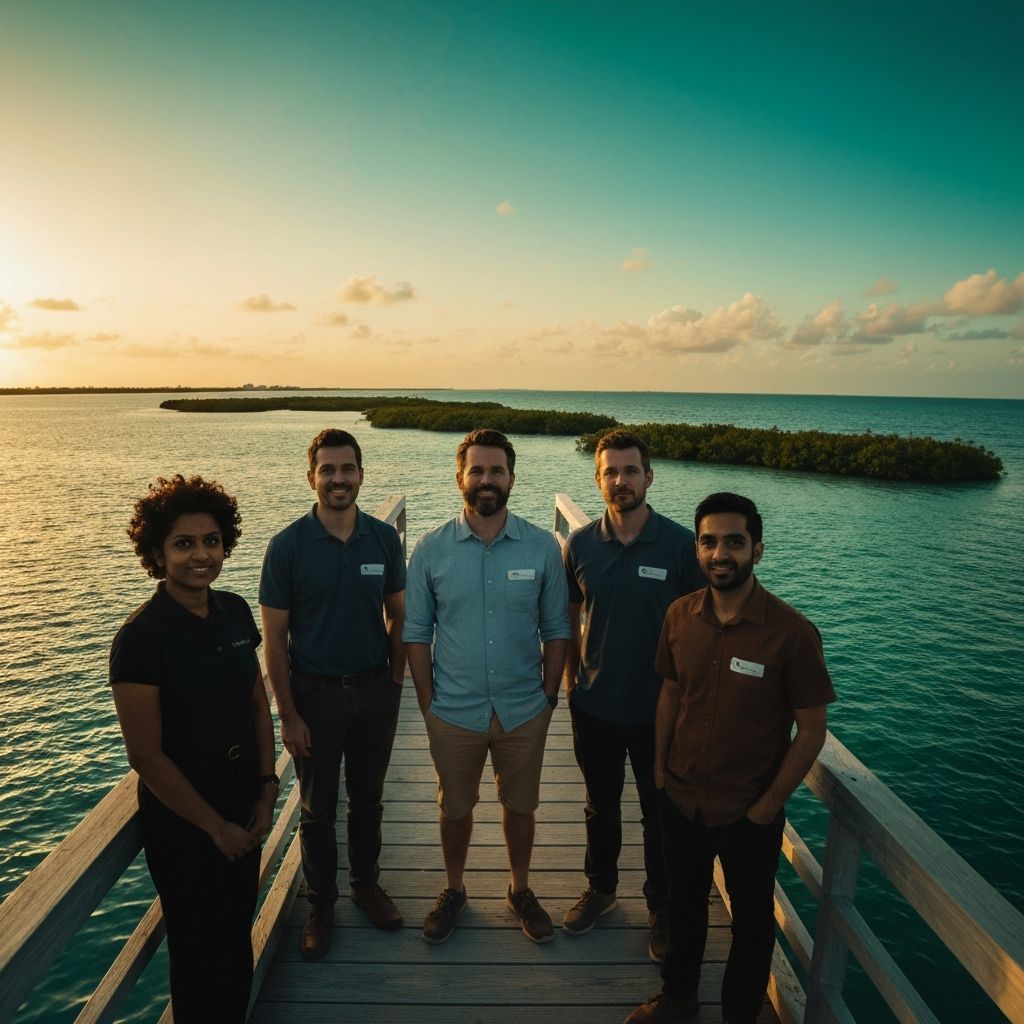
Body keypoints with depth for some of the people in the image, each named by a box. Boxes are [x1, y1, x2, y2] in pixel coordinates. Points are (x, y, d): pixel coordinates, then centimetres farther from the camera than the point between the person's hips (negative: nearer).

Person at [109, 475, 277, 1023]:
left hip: (244, 808, 6)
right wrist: (215, 826, -13)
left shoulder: (235, 611, -3)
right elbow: (146, 756, -19)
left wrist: (267, 789, -2)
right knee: (200, 950, 15)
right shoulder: (141, 635, -21)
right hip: (181, 822, -5)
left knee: (239, 937, 23)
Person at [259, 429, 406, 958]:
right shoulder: (288, 545, -13)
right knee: (317, 809, 14)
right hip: (315, 695, -2)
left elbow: (397, 616, 4)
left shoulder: (385, 539, -6)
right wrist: (287, 714, -9)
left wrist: (395, 685, 1)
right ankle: (321, 904, 36)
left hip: (374, 691, 2)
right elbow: (275, 638, -9)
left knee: (368, 798, 19)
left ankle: (366, 884, 42)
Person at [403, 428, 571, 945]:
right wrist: (428, 703, -4)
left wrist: (549, 698, -1)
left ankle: (520, 889, 45)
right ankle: (454, 891, 45)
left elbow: (555, 630, 0)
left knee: (520, 806, 20)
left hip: (524, 711, 1)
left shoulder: (542, 547, -8)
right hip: (454, 713, 0)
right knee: (455, 808, 19)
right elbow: (416, 632, -3)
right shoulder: (430, 549, -9)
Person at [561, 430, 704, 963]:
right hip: (594, 705, 2)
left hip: (659, 709, -2)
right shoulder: (580, 544, -6)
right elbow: (570, 617, 5)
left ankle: (662, 909, 41)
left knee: (661, 815, 17)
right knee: (601, 805, 23)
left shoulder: (681, 544, -14)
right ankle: (600, 888, 47)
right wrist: (571, 679, 2)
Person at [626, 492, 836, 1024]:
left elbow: (812, 730, -14)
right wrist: (659, 768, 3)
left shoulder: (792, 632, -22)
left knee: (751, 920, 21)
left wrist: (768, 804, -12)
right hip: (681, 801, 4)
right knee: (683, 902, 25)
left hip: (749, 814, -3)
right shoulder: (680, 615, -9)